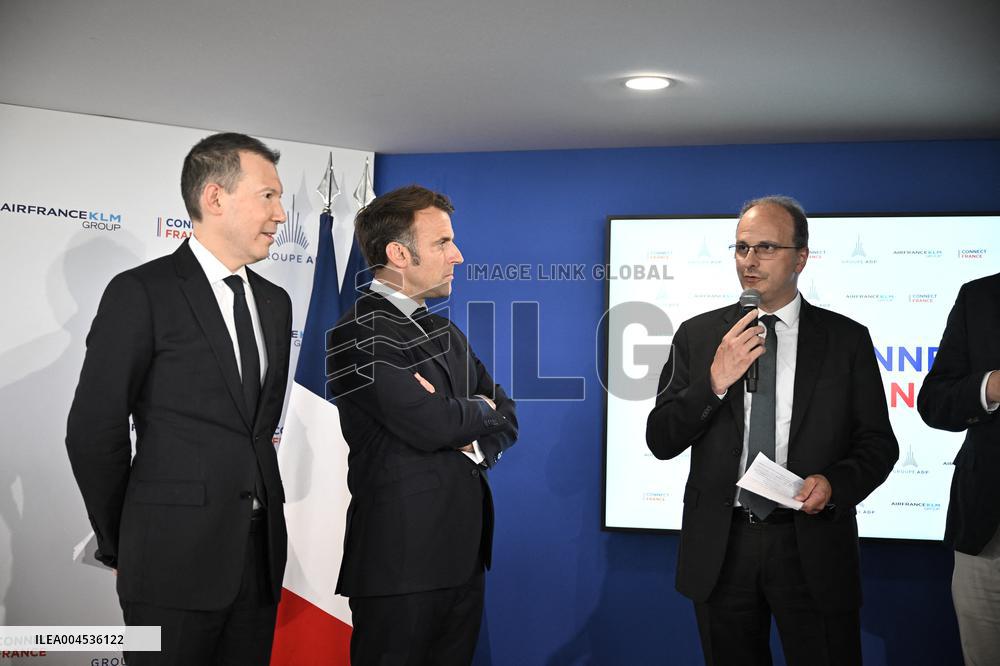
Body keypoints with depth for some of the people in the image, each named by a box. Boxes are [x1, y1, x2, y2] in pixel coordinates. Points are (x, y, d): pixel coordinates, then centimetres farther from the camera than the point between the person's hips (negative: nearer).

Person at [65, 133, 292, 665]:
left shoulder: (274, 302, 12)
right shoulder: (141, 293, -7)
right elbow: (94, 432, -6)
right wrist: (121, 546, 1)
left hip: (260, 555, 6)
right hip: (174, 560, -6)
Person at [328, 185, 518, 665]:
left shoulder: (445, 333, 17)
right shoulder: (361, 334, -11)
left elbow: (506, 419, 15)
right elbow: (430, 425, -22)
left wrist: (476, 444, -8)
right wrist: (481, 410, -1)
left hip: (464, 552, 8)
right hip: (403, 553, -8)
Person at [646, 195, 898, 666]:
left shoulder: (846, 339, 1)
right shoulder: (696, 335, 4)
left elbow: (879, 443, 4)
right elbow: (660, 442, -1)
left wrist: (834, 482, -16)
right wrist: (714, 382, -16)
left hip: (812, 545, -1)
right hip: (720, 546, 2)